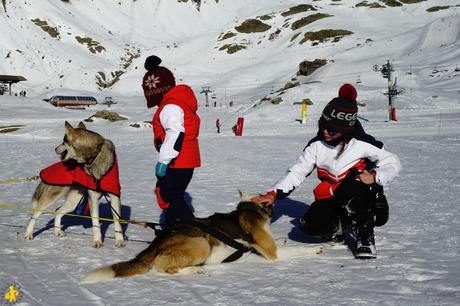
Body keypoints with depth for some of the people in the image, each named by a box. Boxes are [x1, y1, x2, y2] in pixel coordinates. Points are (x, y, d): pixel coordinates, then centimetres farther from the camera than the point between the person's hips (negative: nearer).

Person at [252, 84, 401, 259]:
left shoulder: (361, 143, -13)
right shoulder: (317, 145, -3)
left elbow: (393, 163, -5)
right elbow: (296, 172, -2)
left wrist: (374, 177, -25)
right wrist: (273, 194, -16)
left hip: (364, 202, -3)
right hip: (331, 200, 3)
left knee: (351, 183, -37)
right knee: (310, 225, -27)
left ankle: (365, 237, -17)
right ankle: (341, 228, 6)